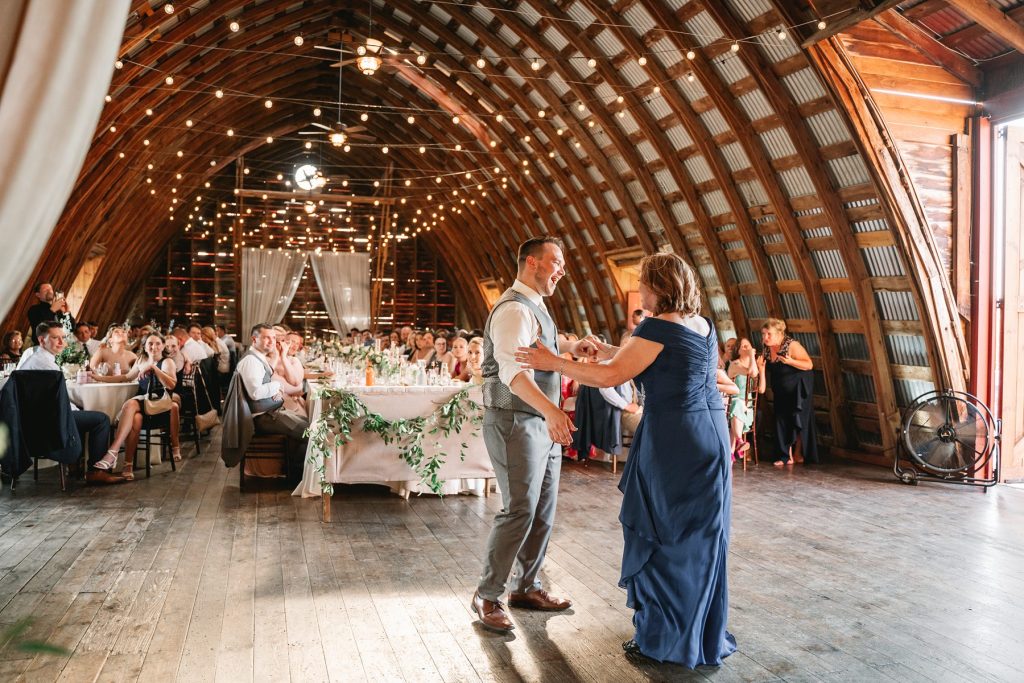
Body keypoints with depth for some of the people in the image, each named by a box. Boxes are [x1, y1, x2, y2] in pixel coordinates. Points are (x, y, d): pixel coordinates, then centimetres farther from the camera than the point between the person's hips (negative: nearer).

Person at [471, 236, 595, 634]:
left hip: (542, 424, 10)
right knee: (519, 511, -6)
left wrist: (570, 348, 12)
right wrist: (550, 409, -46)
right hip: (516, 424, -10)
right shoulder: (514, 309, -18)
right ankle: (487, 596, 9)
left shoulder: (534, 307, 16)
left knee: (543, 510, 14)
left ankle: (526, 587, 28)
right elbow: (513, 369, -32)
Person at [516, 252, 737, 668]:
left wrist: (553, 362, -9)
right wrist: (613, 352, 25)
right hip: (711, 436, 8)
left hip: (674, 442, -8)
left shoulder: (658, 327, -15)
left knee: (661, 537, 5)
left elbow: (609, 377, -17)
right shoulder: (703, 326, 10)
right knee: (699, 538, 17)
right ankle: (704, 634, 31)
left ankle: (663, 640, 18)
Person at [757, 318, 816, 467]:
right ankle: (786, 456, 5)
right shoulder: (767, 349, -3)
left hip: (798, 389, -6)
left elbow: (809, 365, -21)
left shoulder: (792, 345, -22)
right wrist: (761, 367, -13)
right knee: (782, 421, 0)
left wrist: (790, 361, -34)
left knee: (797, 421, -2)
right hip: (781, 391, 6)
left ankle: (798, 454, 12)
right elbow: (769, 371, 8)